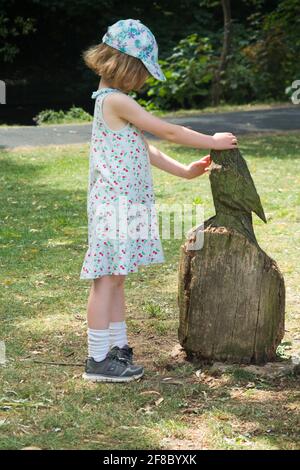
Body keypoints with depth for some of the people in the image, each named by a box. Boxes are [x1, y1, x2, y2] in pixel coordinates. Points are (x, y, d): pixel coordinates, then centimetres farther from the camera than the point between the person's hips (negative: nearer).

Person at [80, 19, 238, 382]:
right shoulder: (116, 101, -16)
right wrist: (212, 142, -3)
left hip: (125, 203, 10)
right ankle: (97, 359, 1)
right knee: (107, 278, -5)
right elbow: (168, 132, -13)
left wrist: (183, 171, 15)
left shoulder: (113, 100, 16)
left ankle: (117, 347, 22)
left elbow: (144, 149, 18)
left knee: (115, 278, 14)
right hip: (114, 204, -10)